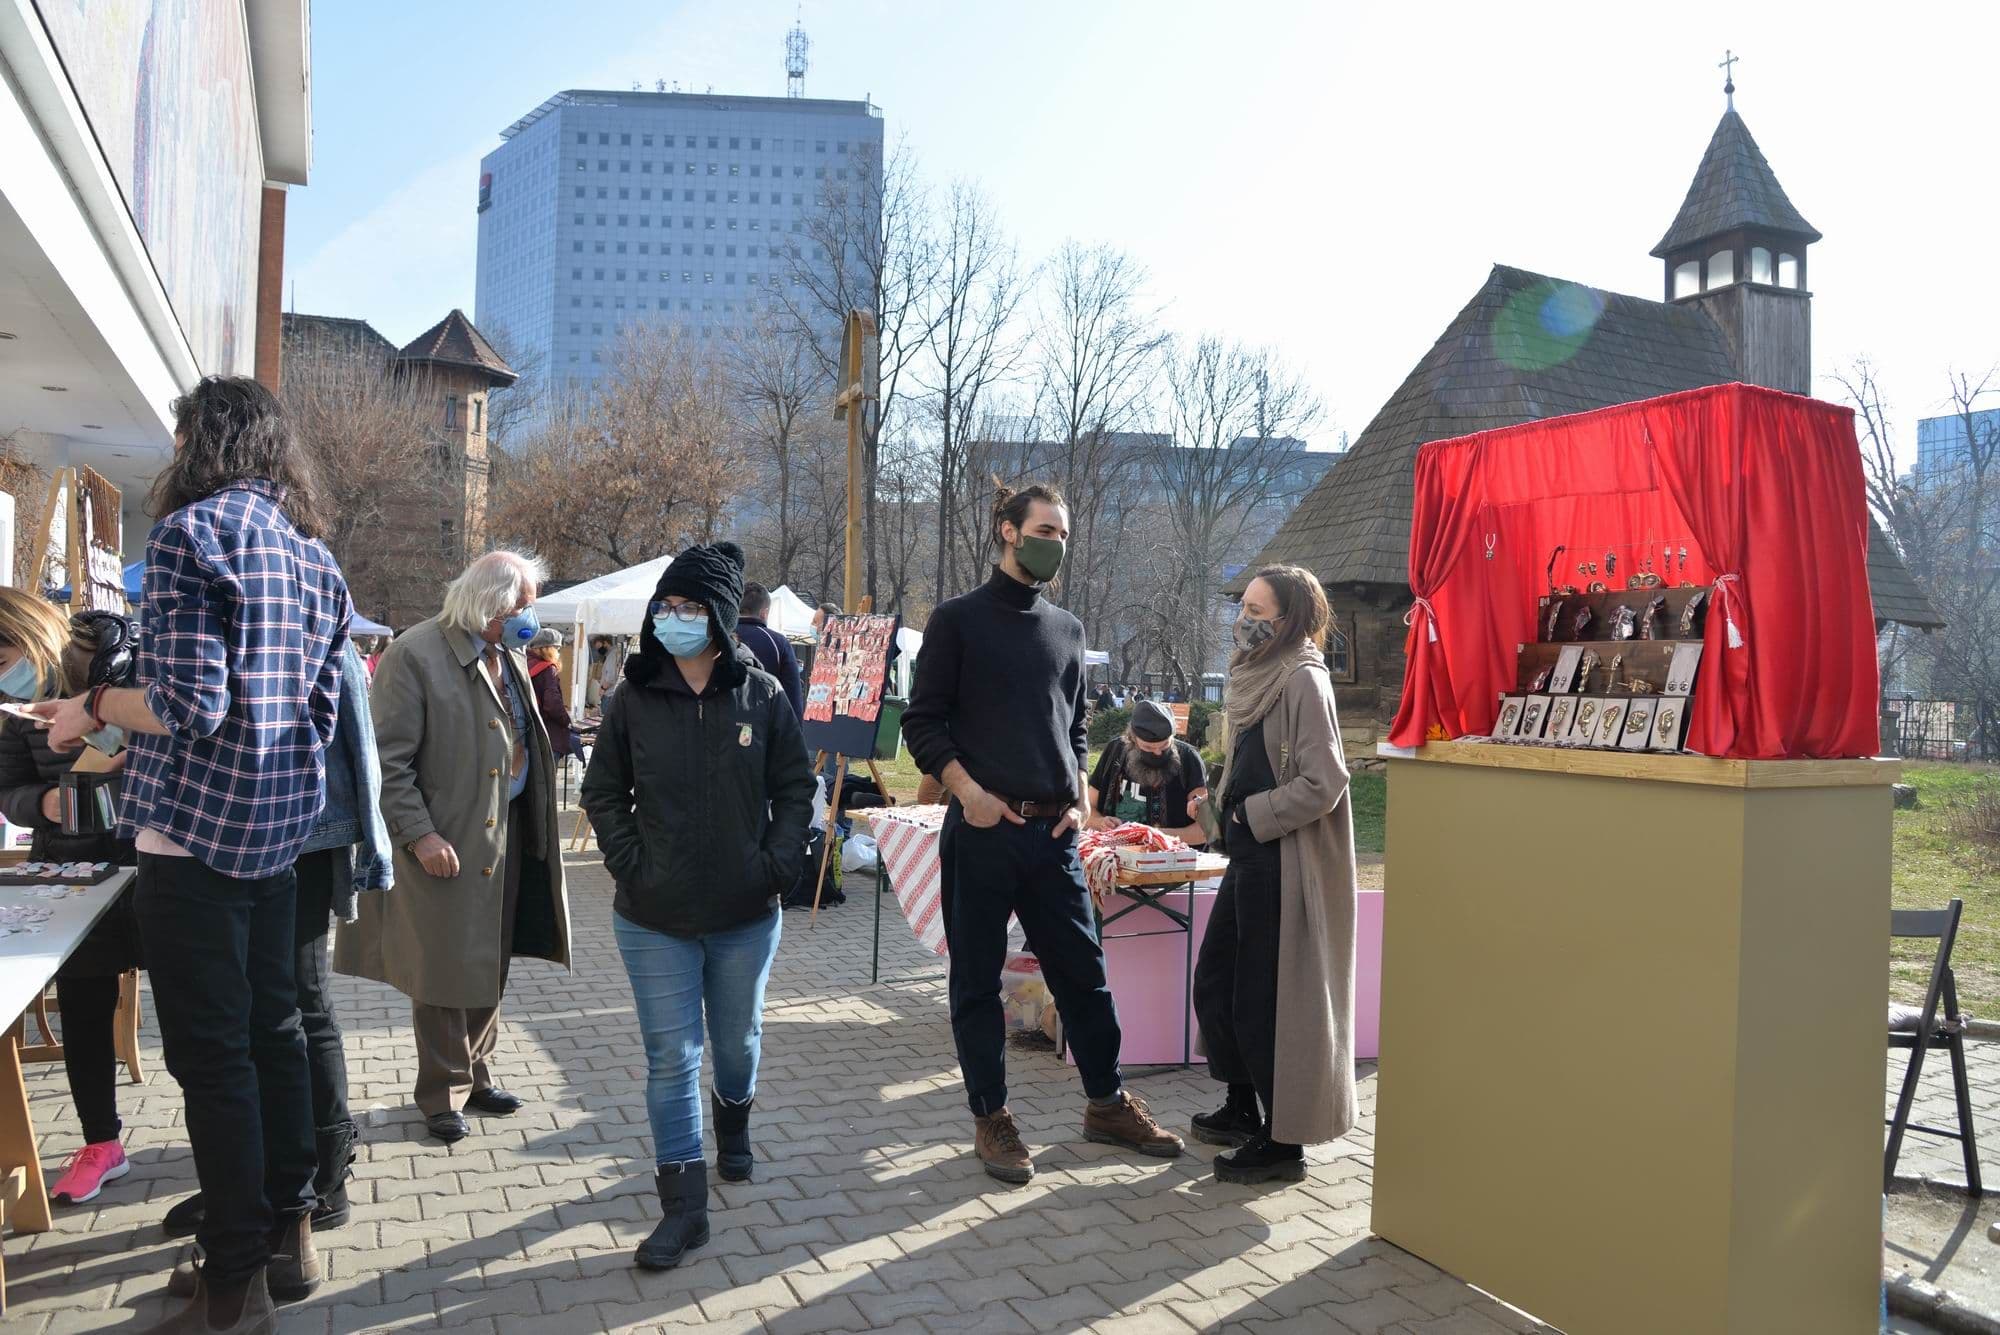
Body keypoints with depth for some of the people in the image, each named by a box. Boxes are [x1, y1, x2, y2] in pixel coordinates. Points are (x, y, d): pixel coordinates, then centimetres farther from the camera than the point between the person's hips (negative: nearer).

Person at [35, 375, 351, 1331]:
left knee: (211, 1054, -1)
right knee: (273, 1029, 15)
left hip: (196, 831, -8)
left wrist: (95, 707, 0)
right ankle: (288, 1233, 25)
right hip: (279, 829, 8)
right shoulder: (315, 554, 13)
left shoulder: (191, 530, -11)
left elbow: (189, 707, -19)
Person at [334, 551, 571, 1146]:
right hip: (445, 847, -7)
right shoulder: (416, 654, -14)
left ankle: (474, 1075, 32)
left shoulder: (509, 657, 10)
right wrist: (420, 834, -20)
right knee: (445, 975, 5)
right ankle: (443, 1095, 20)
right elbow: (390, 760, -16)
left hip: (504, 838, 7)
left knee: (489, 968, 16)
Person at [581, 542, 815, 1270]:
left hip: (747, 915, 1)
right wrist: (631, 865, -8)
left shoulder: (761, 695, -5)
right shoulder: (634, 699, -5)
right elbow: (603, 793, 3)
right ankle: (683, 1206, 11)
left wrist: (777, 865, -8)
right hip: (653, 920, -1)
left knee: (738, 1039, 19)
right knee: (671, 1057, 1)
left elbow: (795, 788, 1)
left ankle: (733, 1121, 49)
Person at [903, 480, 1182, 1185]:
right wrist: (968, 791, -14)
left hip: (1053, 834, 4)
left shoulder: (1067, 628, 14)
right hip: (981, 830, -4)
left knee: (1084, 971, 10)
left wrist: (1079, 797, 5)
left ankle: (1107, 1103, 25)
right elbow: (923, 723, -2)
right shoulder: (958, 618, -1)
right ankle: (991, 1118, 19)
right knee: (977, 981, 6)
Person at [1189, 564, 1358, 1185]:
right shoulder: (1257, 675, 12)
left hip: (1287, 865, -9)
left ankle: (1284, 1142, 14)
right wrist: (1235, 815, 12)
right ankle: (1242, 1108, 34)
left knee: (1265, 1001, -1)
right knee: (1214, 983, 17)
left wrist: (1253, 815, -13)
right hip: (1249, 859, 10)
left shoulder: (1303, 680, -16)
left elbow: (1323, 783, -22)